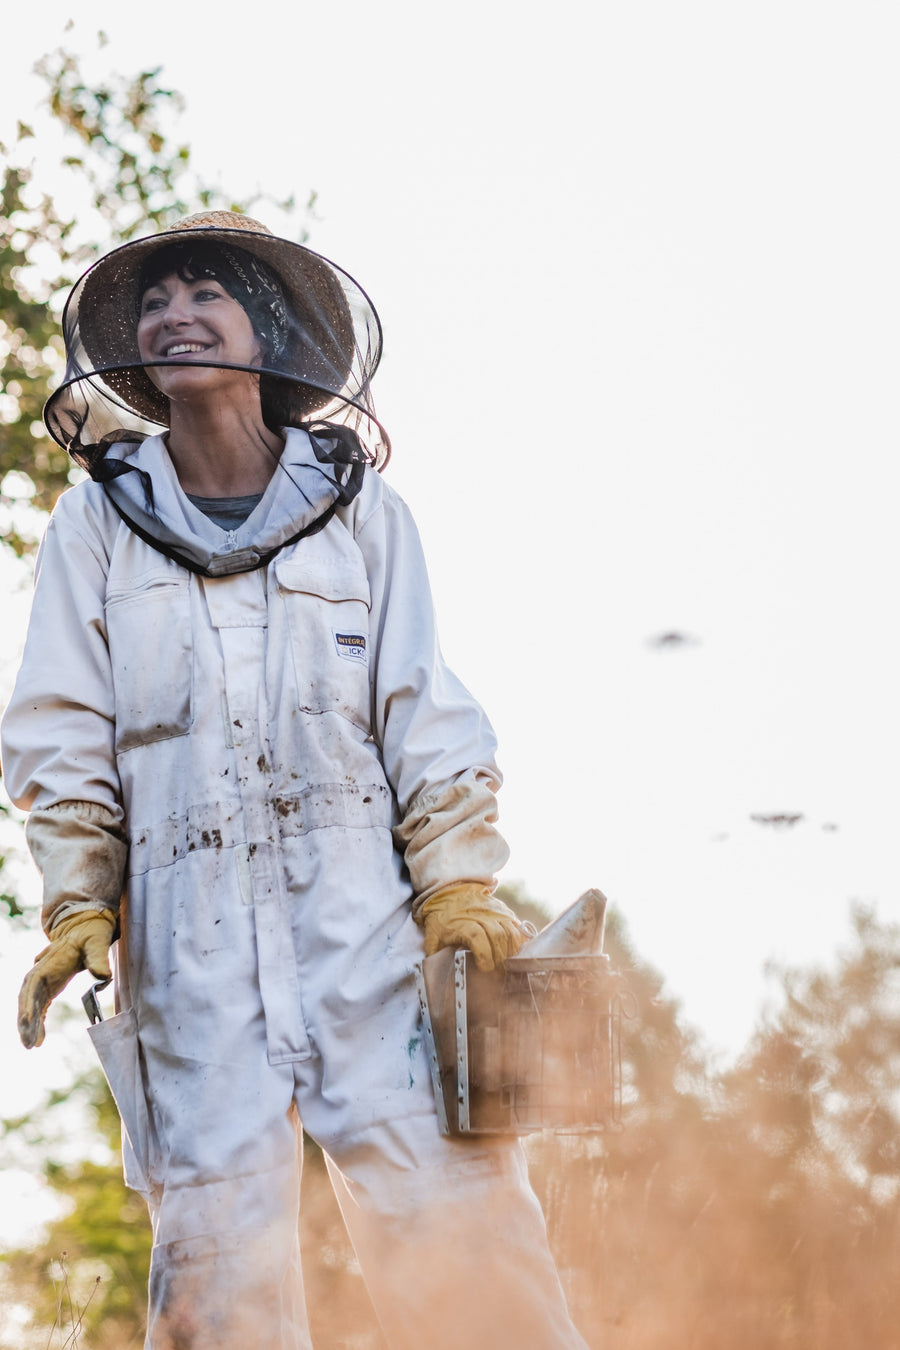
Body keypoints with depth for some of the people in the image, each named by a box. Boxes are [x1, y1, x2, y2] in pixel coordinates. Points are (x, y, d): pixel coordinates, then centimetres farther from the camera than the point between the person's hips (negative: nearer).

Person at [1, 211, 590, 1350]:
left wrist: (460, 885, -3)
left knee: (453, 1212, -10)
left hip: (365, 915, 0)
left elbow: (425, 718, 8)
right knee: (216, 1249, -4)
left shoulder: (358, 506, 11)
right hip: (189, 942, 1)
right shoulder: (100, 519, 10)